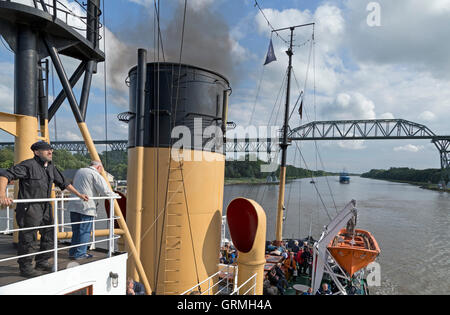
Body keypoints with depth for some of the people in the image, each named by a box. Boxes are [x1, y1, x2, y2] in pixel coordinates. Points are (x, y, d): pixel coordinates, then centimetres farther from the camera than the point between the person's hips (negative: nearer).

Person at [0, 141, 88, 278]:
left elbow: (63, 182, 18)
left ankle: (42, 262, 30)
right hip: (29, 209, -8)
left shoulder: (51, 167, 10)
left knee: (49, 235, 14)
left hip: (46, 208, 8)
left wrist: (79, 195, 17)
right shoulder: (28, 165, -14)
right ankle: (25, 268, 17)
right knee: (27, 238, 1)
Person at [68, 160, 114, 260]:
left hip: (74, 206, 8)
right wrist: (114, 195, 3)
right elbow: (105, 191, -15)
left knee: (76, 230, 15)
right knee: (85, 231, 2)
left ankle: (72, 252, 21)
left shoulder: (79, 171, 18)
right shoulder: (95, 175, -7)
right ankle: (80, 253, 6)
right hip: (86, 207, -7)